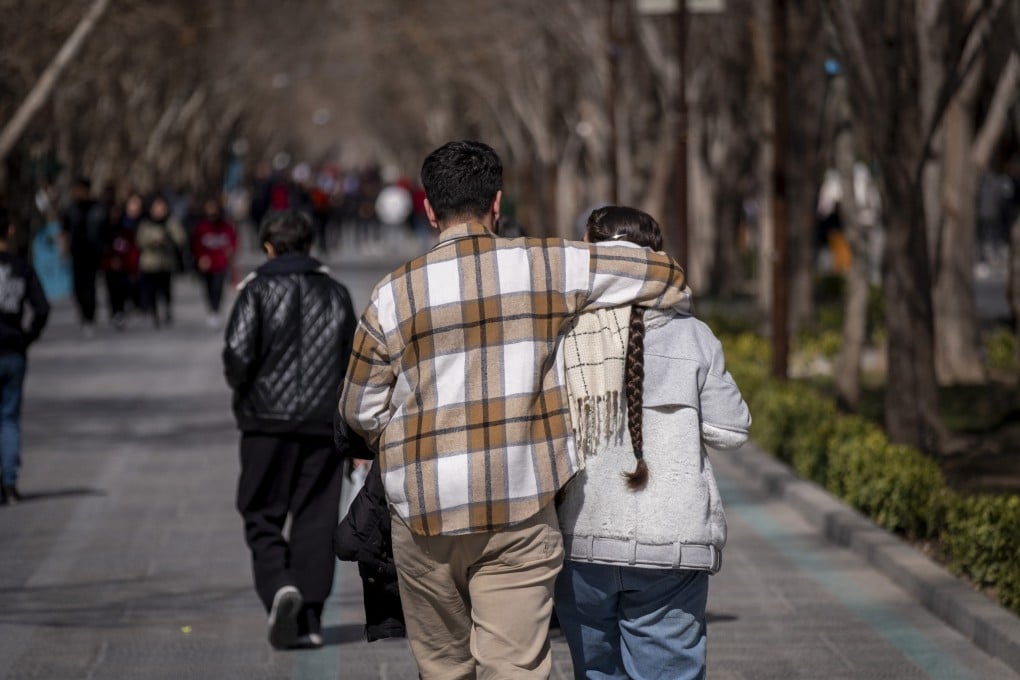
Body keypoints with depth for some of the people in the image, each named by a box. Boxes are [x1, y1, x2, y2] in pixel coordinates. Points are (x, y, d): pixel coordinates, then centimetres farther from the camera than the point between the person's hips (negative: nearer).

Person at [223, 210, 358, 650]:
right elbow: (355, 364, 12)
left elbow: (239, 354, -14)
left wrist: (241, 388, 8)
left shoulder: (258, 289, -3)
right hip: (324, 424, 3)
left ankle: (278, 586, -20)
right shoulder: (336, 294, 11)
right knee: (314, 521, 6)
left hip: (268, 421, -3)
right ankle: (308, 619, 3)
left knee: (262, 516, 5)